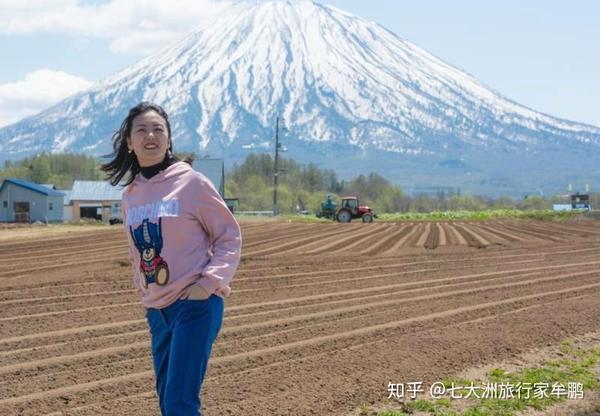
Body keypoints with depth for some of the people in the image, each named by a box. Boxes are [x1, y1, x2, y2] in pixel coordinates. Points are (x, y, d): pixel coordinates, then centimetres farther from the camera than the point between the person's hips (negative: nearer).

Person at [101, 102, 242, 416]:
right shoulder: (130, 194, 9)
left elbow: (230, 237, -5)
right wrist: (143, 289, 11)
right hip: (156, 309, 7)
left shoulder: (192, 183, -9)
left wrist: (209, 282, -14)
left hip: (196, 305, -6)